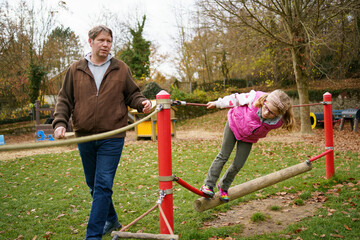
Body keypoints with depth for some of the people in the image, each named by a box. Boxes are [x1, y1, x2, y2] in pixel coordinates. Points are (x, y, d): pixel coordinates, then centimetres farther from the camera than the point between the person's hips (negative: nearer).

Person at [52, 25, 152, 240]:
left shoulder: (121, 69, 5)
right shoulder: (76, 70, 7)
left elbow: (132, 95, 11)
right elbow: (65, 100, 8)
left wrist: (142, 103, -11)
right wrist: (60, 122, -7)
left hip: (112, 138, -3)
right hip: (84, 137, 3)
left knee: (103, 186, -7)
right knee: (94, 185, 15)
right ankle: (111, 221, 36)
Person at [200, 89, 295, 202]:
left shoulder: (278, 122, -28)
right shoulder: (256, 98, -37)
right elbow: (237, 98, -17)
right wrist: (218, 103, -6)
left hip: (248, 138, 2)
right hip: (234, 124, -2)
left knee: (238, 165, 0)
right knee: (223, 156, -3)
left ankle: (223, 187, 24)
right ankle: (208, 185, 4)